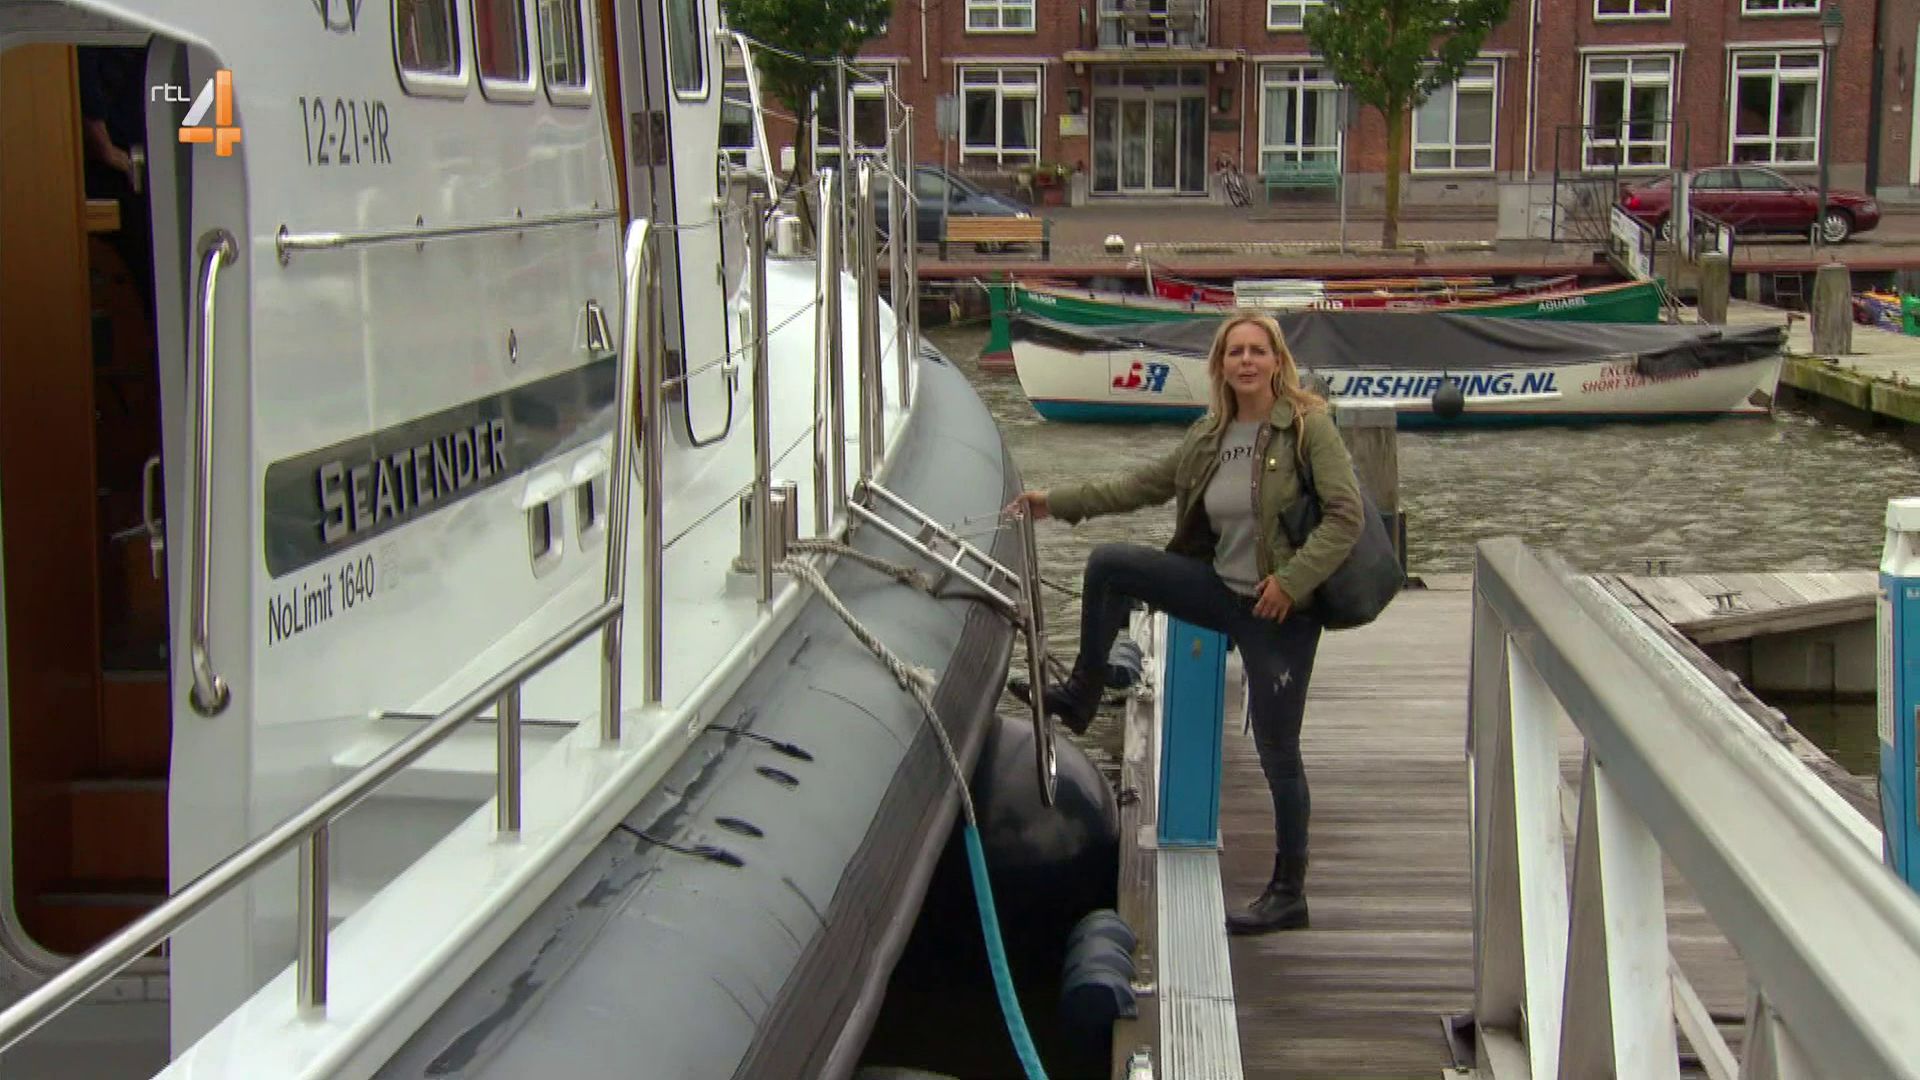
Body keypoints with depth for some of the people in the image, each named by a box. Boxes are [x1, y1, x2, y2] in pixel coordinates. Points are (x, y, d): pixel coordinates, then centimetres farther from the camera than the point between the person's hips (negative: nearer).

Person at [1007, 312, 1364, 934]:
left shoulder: (1307, 426, -12)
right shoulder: (1210, 437, 6)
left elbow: (1346, 515, -17)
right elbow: (1142, 487, 15)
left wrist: (1292, 580, -24)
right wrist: (1057, 503, 14)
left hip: (1280, 611, -6)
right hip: (1222, 588, 6)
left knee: (1277, 752, -1)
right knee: (1109, 564, -3)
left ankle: (1288, 895, 12)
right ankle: (1082, 695, 12)